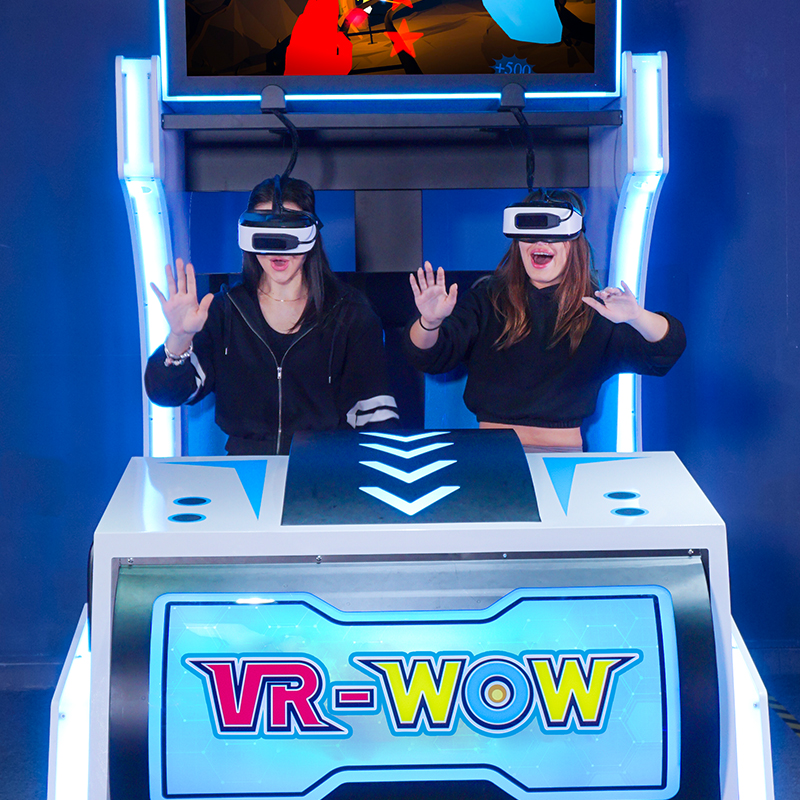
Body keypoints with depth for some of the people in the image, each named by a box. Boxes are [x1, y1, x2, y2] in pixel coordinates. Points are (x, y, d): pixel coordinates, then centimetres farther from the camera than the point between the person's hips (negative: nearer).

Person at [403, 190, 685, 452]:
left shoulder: (598, 308, 7)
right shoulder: (489, 298, 10)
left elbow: (668, 349, -4)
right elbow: (429, 356, 1)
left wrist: (636, 317, -27)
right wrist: (429, 322, -24)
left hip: (565, 452, 0)